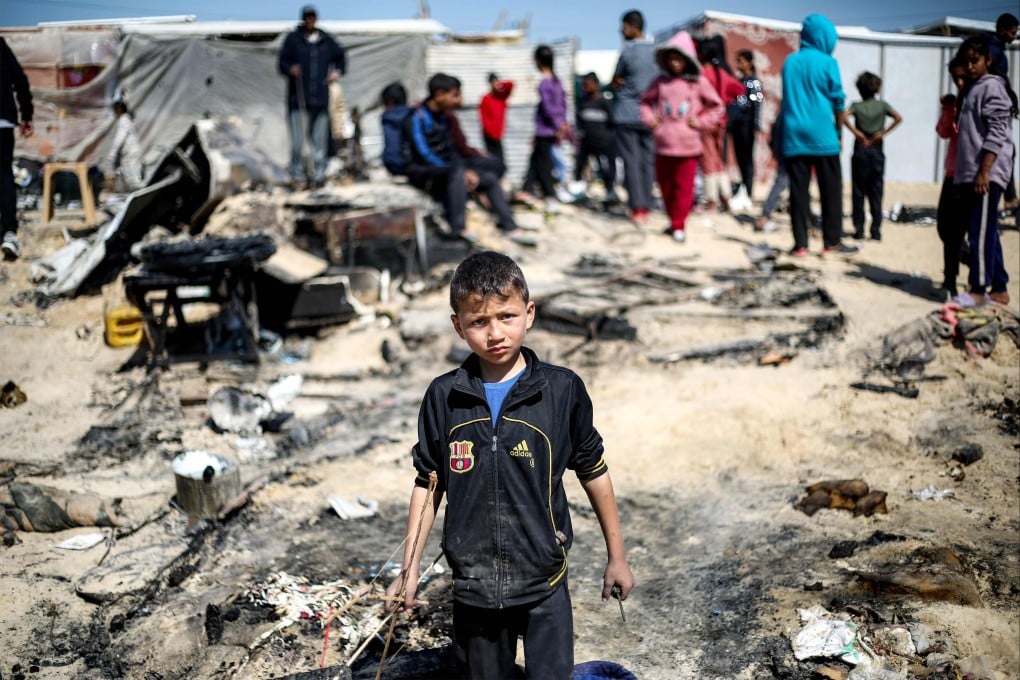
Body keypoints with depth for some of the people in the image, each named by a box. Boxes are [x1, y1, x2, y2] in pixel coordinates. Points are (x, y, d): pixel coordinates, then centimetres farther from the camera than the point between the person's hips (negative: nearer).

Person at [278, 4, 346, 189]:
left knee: (320, 142, 4)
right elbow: (282, 62, 2)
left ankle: (318, 174, 11)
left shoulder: (326, 40, 14)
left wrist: (338, 71, 12)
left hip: (321, 99, 3)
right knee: (298, 141, -8)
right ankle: (297, 175, 2)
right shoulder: (292, 38, 4)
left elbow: (341, 56, 29)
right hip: (298, 100, -3)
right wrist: (290, 69, -18)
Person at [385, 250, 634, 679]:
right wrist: (409, 569, 3)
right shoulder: (444, 396, -6)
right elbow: (428, 483, 3)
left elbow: (593, 472, 1)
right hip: (473, 583, 2)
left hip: (544, 583, -2)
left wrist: (616, 556, 7)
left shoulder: (563, 390, -10)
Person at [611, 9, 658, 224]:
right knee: (647, 160, 7)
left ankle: (637, 207, -5)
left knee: (631, 161, -2)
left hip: (628, 114, -4)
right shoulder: (656, 52, 6)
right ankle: (646, 206, 8)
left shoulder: (628, 51, -8)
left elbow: (615, 82, 0)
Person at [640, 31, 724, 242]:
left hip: (688, 146, -3)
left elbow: (718, 107, 5)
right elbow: (645, 100, 20)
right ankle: (673, 220, 28)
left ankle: (679, 225, 9)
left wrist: (701, 122, -4)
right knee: (665, 185, 12)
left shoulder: (699, 82, -1)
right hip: (663, 145, 3)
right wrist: (649, 118, 6)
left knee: (684, 187, -1)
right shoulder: (661, 82, 5)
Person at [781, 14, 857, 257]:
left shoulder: (789, 62, 8)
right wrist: (839, 127, 14)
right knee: (831, 189, 5)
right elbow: (838, 101, 1)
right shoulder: (827, 62, -4)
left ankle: (800, 244, 1)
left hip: (794, 136, 4)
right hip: (822, 136, -3)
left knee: (798, 190, 3)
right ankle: (832, 242, 6)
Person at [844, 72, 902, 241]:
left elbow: (844, 116, -22)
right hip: (877, 152, 1)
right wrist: (884, 132, -6)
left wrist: (857, 132, -14)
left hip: (860, 151, -1)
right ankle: (876, 230, 3)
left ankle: (859, 230, 2)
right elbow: (898, 118, -10)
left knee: (858, 192, 4)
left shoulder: (856, 106, -2)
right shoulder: (882, 105, 2)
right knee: (876, 192, 4)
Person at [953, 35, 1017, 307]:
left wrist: (984, 170, -22)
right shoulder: (972, 89, 22)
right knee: (986, 232, 10)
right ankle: (999, 289, 14)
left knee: (981, 231, -10)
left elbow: (997, 133, -15)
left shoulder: (992, 86, -6)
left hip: (987, 173, -10)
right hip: (971, 173, 10)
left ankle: (978, 290, -9)